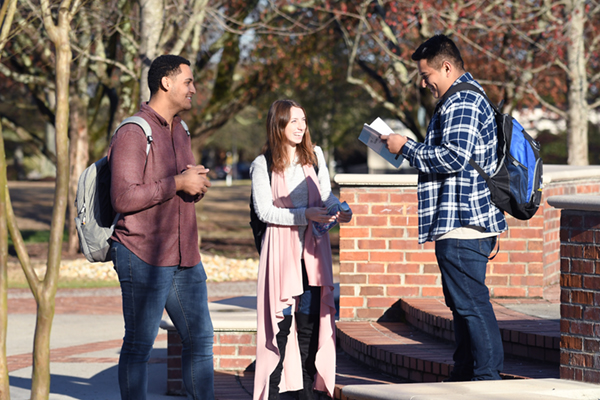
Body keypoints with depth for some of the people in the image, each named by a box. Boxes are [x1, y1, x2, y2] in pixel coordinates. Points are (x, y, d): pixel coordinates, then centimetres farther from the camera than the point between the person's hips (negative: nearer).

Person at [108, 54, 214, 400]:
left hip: (185, 257, 9)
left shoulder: (180, 131, 17)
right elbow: (124, 198, -21)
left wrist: (197, 182, 5)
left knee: (200, 338, 10)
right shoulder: (134, 133, -12)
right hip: (143, 256, -8)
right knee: (139, 343, -2)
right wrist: (178, 183, -18)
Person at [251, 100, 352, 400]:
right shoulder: (263, 164, -3)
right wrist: (306, 215, -18)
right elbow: (264, 211, -9)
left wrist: (339, 210, -10)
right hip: (281, 248, -3)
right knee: (282, 321, -6)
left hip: (313, 248, 4)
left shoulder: (314, 156, 9)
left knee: (311, 319, 2)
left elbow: (326, 194, 13)